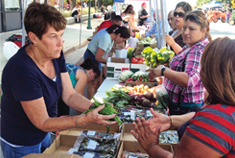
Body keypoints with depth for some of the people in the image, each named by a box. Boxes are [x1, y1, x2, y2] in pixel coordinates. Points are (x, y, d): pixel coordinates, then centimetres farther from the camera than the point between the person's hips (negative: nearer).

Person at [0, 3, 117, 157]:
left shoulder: (56, 55, -11)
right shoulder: (22, 69, -33)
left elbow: (70, 95, -6)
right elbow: (43, 123, -28)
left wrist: (94, 107, -23)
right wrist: (87, 119, -37)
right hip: (21, 145, -6)